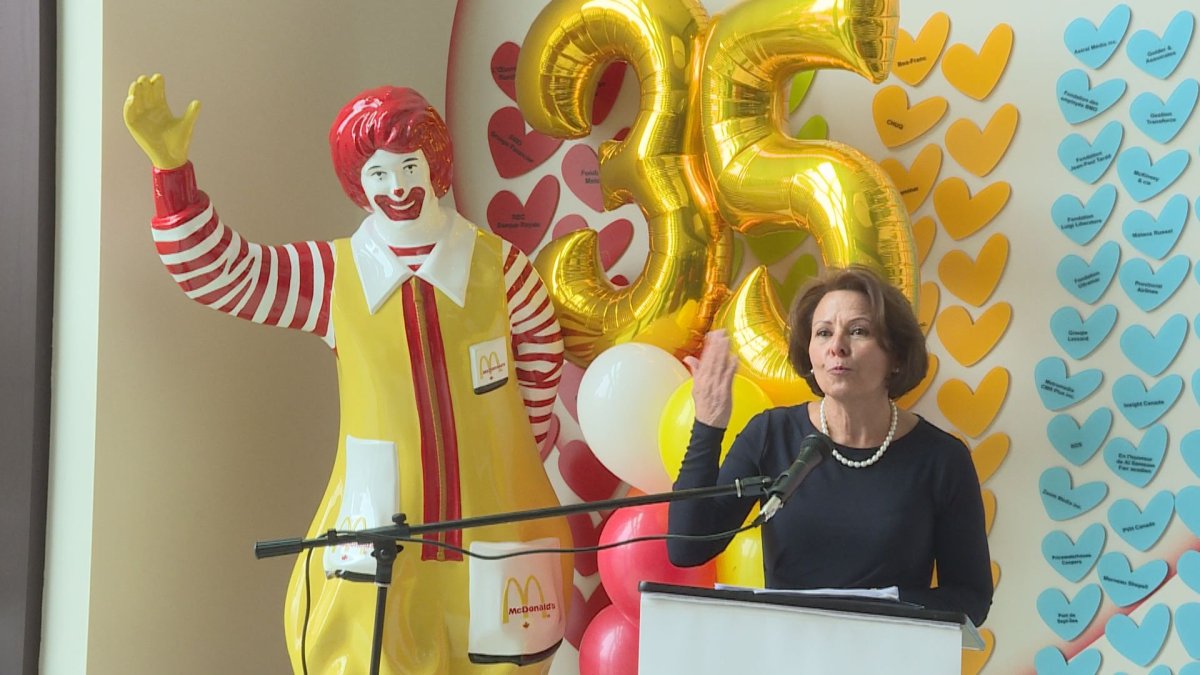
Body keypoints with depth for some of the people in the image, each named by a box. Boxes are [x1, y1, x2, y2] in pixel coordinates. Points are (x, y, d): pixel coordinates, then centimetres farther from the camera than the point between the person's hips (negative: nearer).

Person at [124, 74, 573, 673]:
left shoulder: (497, 265, -3)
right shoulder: (332, 276, -1)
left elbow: (541, 357, 13)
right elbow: (215, 271, -6)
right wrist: (170, 164, -16)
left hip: (492, 526, 0)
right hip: (379, 530, 0)